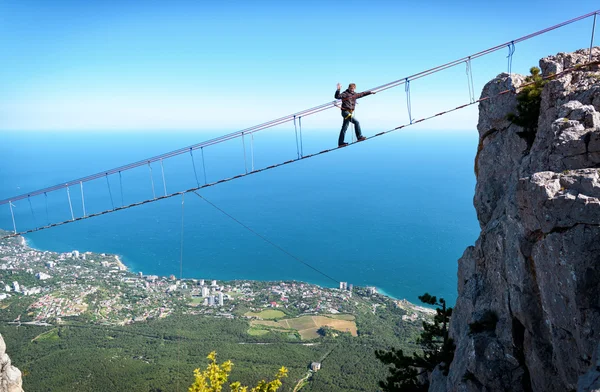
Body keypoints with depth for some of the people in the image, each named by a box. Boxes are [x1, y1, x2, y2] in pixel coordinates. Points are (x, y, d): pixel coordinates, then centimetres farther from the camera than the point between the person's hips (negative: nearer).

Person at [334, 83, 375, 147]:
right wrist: (338, 90, -33)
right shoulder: (345, 94, -6)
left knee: (344, 128, 7)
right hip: (345, 111, -8)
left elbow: (362, 94, 29)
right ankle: (359, 137, -10)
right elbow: (337, 96, -18)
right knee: (356, 122, -18)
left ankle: (340, 143, 9)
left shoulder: (355, 94, 16)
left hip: (350, 112, 8)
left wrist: (370, 92, 33)